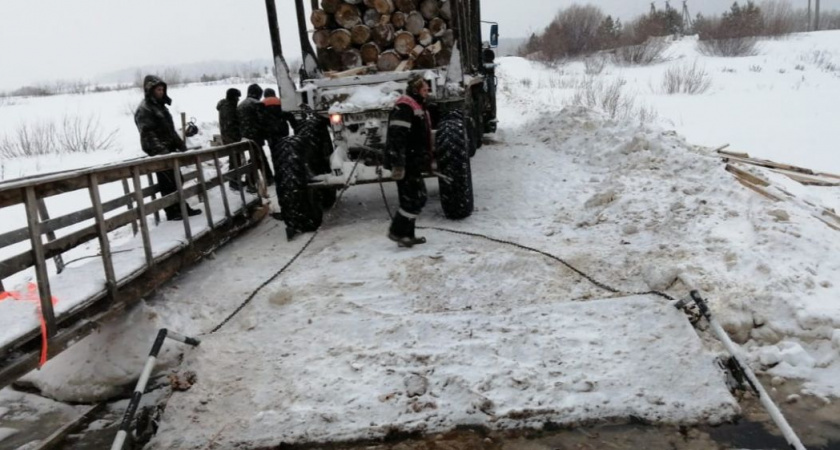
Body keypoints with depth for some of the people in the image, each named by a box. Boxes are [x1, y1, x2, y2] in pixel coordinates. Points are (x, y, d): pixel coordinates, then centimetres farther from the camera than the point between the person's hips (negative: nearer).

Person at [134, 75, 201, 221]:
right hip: (159, 153, -9)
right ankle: (172, 212, -1)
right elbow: (148, 133, -20)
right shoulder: (143, 110, -11)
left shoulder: (160, 106, 19)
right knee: (168, 183, -7)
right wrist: (161, 150, -29)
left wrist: (181, 144, 18)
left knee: (177, 180, 12)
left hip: (170, 150, 9)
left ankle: (182, 208, 19)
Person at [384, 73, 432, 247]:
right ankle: (396, 232, 1)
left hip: (413, 163, 10)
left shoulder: (419, 106, 19)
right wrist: (398, 164, -28)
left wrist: (429, 160, 28)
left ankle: (407, 235, 20)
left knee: (412, 199, 13)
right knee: (415, 199, -9)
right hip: (405, 164, -10)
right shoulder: (404, 107, -15)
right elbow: (397, 137, -24)